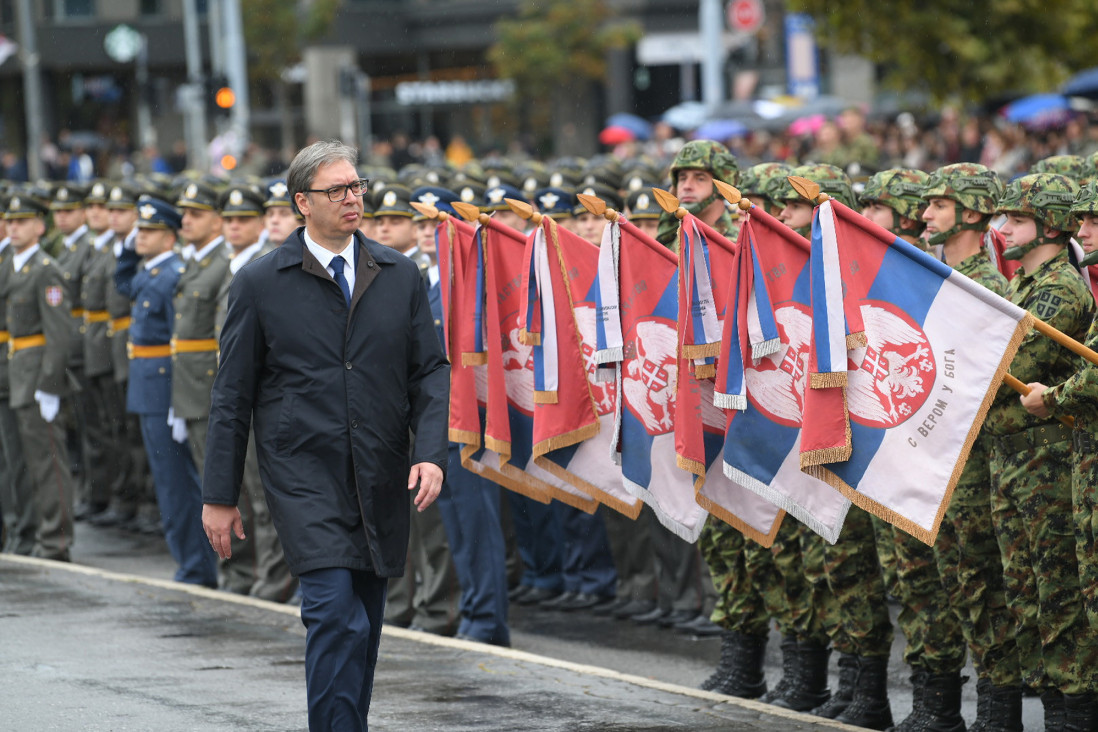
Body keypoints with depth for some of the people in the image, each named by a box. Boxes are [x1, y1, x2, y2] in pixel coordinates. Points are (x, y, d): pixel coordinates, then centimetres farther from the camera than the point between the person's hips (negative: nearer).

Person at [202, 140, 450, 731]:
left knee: (364, 624, 10)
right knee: (336, 618, -17)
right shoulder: (260, 283, 0)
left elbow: (430, 371, 9)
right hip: (305, 477, -4)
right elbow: (232, 396, 3)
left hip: (381, 483, 4)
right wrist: (219, 495, 1)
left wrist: (431, 454, -7)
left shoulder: (400, 276, 9)